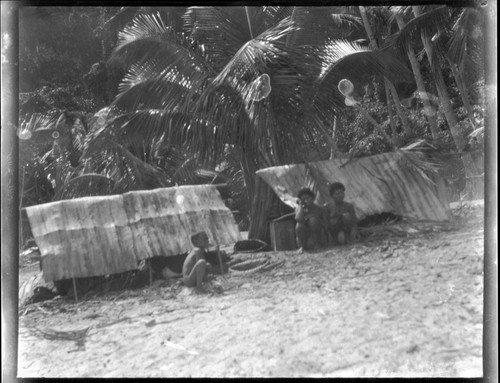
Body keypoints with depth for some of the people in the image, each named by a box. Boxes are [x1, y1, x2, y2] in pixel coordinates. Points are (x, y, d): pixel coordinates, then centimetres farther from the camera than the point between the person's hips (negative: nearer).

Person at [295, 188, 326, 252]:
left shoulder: (319, 209, -1)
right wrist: (301, 206, -15)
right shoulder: (299, 209, -2)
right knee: (299, 225, -29)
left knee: (313, 219, -25)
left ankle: (316, 243, -12)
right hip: (303, 235, 0)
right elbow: (298, 219, -25)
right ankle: (302, 246, -9)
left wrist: (313, 216, -17)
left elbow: (324, 226, -5)